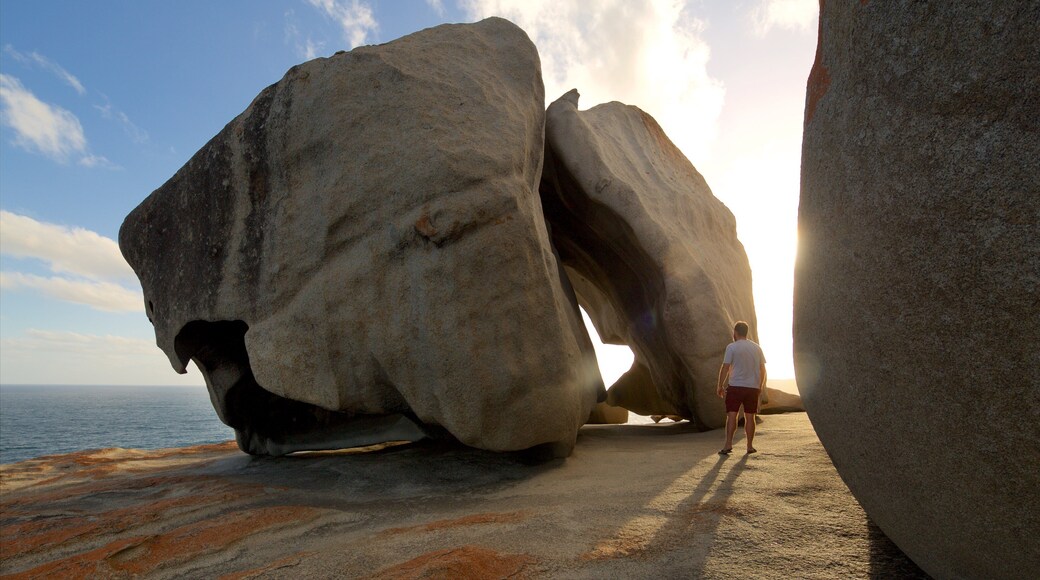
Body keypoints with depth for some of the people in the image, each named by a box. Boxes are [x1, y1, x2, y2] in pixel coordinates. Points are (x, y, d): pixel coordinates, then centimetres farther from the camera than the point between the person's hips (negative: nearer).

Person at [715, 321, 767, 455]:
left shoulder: (732, 347, -6)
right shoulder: (757, 348, 8)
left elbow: (725, 368, -8)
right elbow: (762, 369, 12)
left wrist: (720, 386, -1)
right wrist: (761, 387, 22)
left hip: (735, 386, -4)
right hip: (753, 388, 4)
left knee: (731, 415, -3)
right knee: (749, 417, 11)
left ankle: (728, 444, -11)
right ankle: (750, 446, 17)